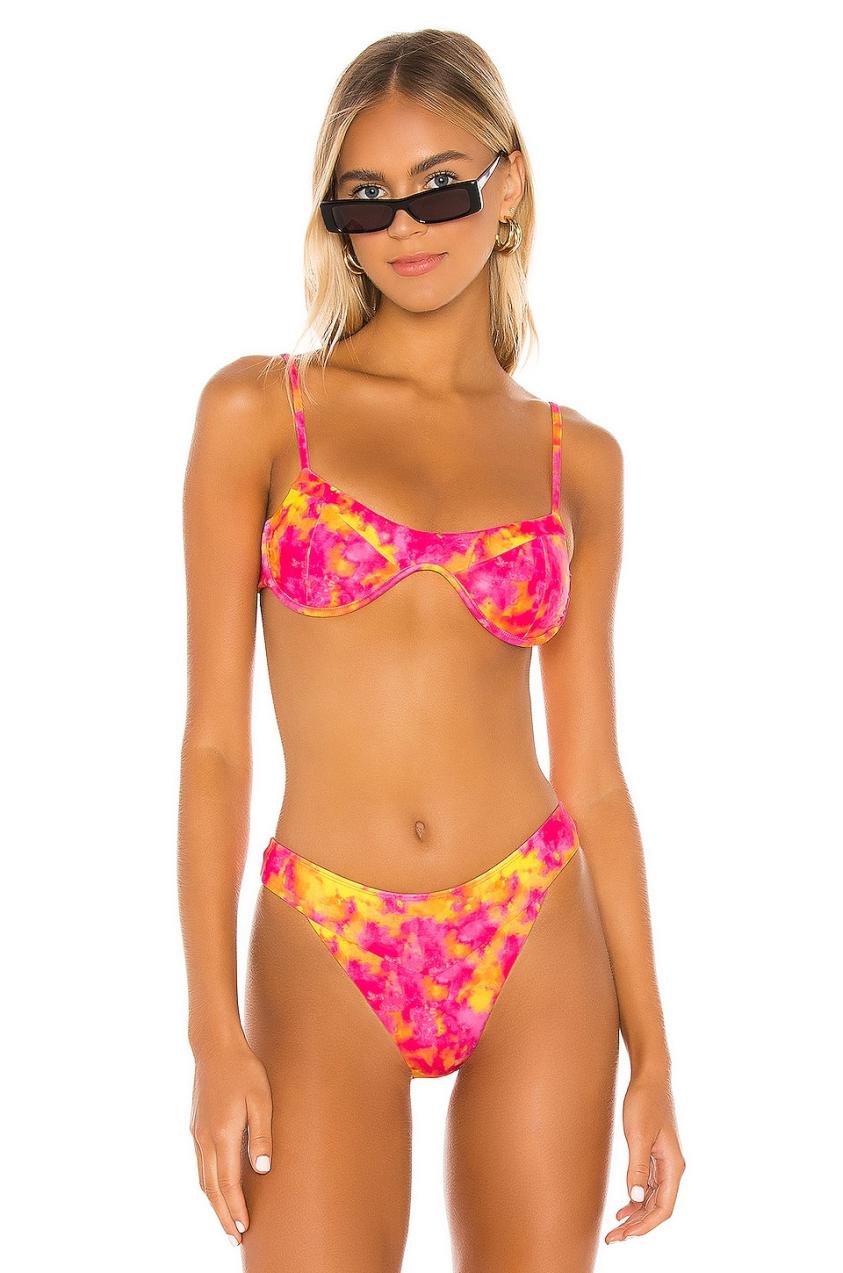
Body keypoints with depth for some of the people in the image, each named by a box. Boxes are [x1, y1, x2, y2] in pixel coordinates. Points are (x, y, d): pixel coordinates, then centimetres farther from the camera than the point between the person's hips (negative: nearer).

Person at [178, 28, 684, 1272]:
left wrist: (651, 1049, 6)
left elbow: (591, 773, 7)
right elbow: (215, 737, -3)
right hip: (325, 965, -2)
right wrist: (214, 1032, -9)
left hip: (537, 946, 2)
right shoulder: (258, 411, 0)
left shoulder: (577, 458, 6)